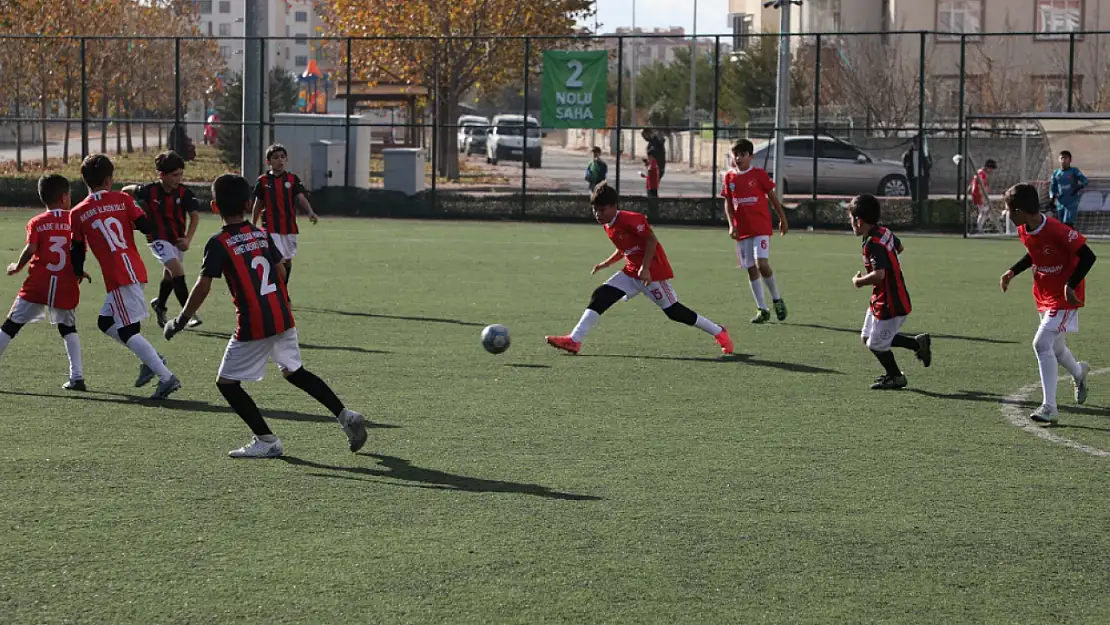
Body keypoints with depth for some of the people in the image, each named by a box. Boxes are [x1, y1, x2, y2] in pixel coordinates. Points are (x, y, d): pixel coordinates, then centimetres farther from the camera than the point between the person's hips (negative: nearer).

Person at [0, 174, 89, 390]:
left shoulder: (37, 222, 0)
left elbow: (30, 249, -11)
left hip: (38, 285, -2)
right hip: (66, 286, 2)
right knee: (68, 328, 20)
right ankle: (77, 377, 9)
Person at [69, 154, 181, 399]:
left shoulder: (78, 213, 2)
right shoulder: (123, 200, 6)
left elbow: (77, 250, 9)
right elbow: (147, 227, 1)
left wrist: (79, 273, 29)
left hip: (117, 278, -5)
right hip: (136, 271, 5)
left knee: (129, 332, -4)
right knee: (106, 322, 20)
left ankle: (167, 377, -14)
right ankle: (151, 359, 10)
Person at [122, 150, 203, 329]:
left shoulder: (184, 192, -12)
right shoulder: (149, 191, -18)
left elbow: (195, 215, -13)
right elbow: (128, 190, 0)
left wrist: (188, 239, -22)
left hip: (177, 239, 4)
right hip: (158, 238, -4)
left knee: (169, 275, 18)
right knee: (177, 271, -20)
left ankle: (159, 305, 45)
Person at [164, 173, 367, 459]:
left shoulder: (219, 243, -8)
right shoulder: (262, 235, 10)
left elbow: (203, 287, -13)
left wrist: (181, 321, -4)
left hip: (253, 325, -7)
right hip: (283, 317, 7)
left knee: (227, 382, 5)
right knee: (294, 371, 24)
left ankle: (267, 441, 2)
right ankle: (346, 416, 19)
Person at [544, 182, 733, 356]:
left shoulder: (629, 220, -19)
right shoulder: (608, 226, 7)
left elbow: (652, 240, -19)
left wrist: (645, 268, -23)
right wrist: (606, 263, 11)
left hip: (653, 272, -8)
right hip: (631, 272, 8)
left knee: (674, 311, -4)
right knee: (601, 296, -6)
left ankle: (719, 332, 13)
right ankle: (574, 340, -12)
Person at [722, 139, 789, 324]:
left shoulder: (759, 174, -3)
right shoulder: (729, 177, 7)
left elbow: (772, 197, 4)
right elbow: (728, 203, 8)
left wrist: (783, 220, 9)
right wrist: (731, 224, -5)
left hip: (761, 227, -4)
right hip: (741, 230, 4)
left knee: (762, 264, -17)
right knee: (751, 269, 4)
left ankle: (777, 299, 4)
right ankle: (762, 310, 10)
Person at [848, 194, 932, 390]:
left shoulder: (873, 244, -26)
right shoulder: (884, 232, 3)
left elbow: (879, 274, -35)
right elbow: (899, 247, 23)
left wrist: (859, 281, -19)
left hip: (889, 304, -10)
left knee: (876, 344, 5)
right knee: (867, 337, 18)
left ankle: (895, 377, 25)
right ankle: (917, 343, 21)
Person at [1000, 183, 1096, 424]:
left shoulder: (1057, 231, -27)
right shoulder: (1024, 231, -2)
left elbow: (1087, 256, -24)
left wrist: (1070, 285, -31)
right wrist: (1013, 271, 7)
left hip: (1064, 296, -8)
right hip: (1044, 295, 8)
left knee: (1042, 343, -20)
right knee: (1055, 348, 21)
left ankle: (1049, 408, -17)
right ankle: (1079, 372, 55)